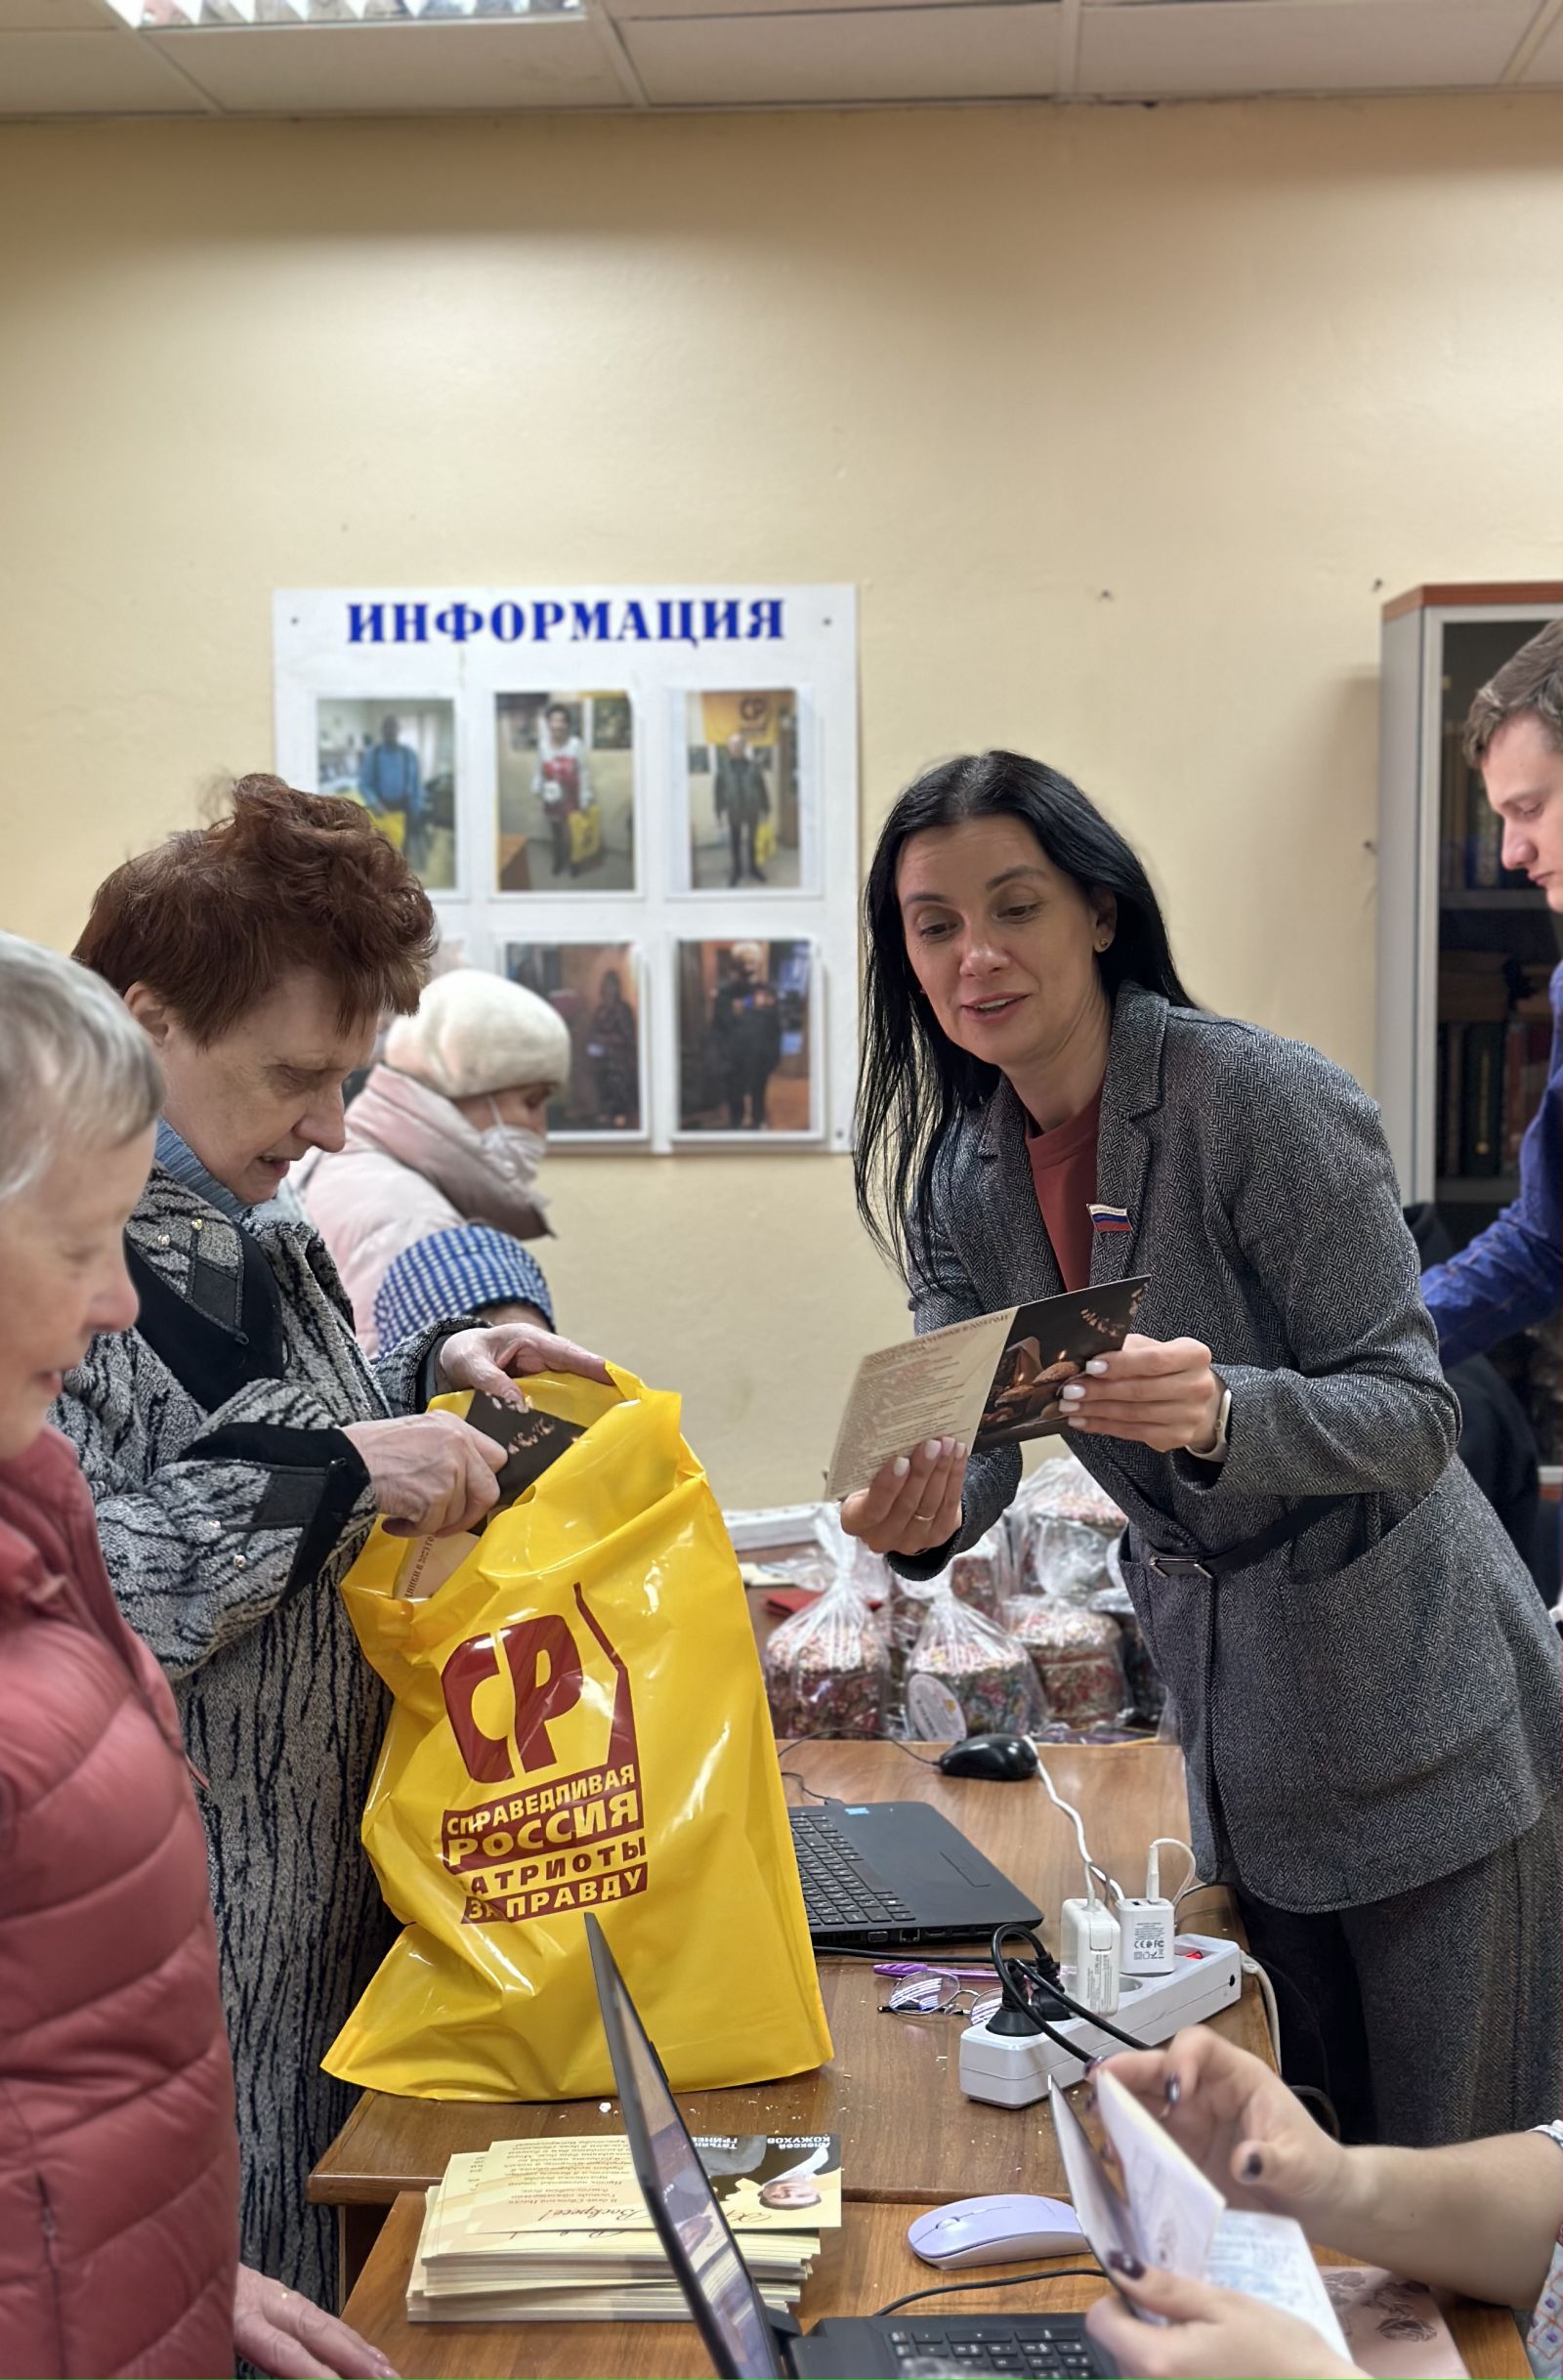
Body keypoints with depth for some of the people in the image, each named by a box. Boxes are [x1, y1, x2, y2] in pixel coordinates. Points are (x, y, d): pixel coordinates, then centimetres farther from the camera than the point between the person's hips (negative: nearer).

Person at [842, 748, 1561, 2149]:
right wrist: (923, 1513, -29)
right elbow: (963, 1425, -6)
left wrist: (1220, 1413, -40)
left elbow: (1415, 1416, -21)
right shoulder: (959, 1171, 1)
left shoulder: (1264, 1102, -20)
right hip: (1228, 1728, 6)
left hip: (1412, 1717, -6)